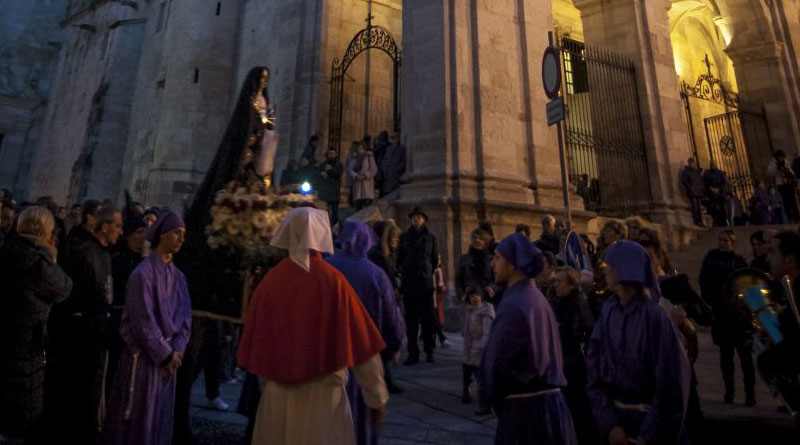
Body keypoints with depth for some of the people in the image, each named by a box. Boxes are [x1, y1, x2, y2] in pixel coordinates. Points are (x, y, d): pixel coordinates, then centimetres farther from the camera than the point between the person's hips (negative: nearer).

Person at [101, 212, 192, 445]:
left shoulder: (178, 276, 5)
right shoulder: (143, 272, -14)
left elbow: (184, 316, 6)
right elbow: (143, 320, -16)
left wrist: (177, 350, -5)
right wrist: (166, 353, -12)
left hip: (168, 356, 6)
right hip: (143, 355, -6)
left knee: (161, 418, 15)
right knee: (136, 418, 7)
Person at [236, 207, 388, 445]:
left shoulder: (270, 280, -5)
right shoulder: (333, 281, -15)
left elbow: (255, 343, 5)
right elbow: (362, 346, -13)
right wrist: (377, 398, -1)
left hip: (276, 395, 4)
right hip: (323, 396, -3)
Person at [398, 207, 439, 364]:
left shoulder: (430, 237, 8)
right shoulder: (404, 237, 9)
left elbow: (435, 258, 12)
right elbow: (399, 258, 12)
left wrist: (429, 273, 9)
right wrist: (404, 272, 4)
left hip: (426, 283, -1)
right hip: (408, 283, 1)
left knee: (427, 318, 2)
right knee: (411, 319, 2)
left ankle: (429, 351, 11)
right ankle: (413, 352, 9)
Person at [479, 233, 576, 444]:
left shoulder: (514, 305, -22)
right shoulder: (537, 298, 7)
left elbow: (493, 363, -17)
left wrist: (489, 398, 1)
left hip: (526, 407, -8)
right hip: (549, 401, 8)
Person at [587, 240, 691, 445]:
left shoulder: (655, 316, -19)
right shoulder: (607, 314, -6)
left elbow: (671, 382, -15)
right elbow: (594, 373, -5)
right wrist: (609, 424, -12)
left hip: (650, 420, -4)